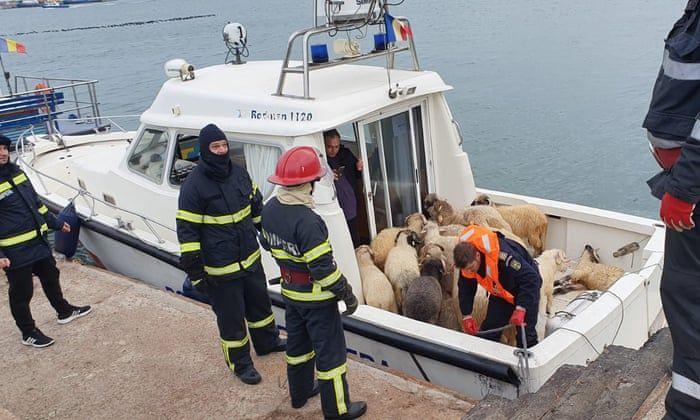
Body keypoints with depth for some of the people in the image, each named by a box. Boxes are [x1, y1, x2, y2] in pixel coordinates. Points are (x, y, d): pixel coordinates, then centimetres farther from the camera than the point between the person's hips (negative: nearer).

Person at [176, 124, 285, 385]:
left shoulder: (239, 173, 2)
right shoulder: (194, 186, -19)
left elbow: (256, 208, 18)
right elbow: (187, 233, -16)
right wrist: (194, 272, -16)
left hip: (250, 258, 7)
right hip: (220, 269, -7)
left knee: (260, 303, 25)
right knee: (231, 317, 8)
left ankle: (268, 342, 49)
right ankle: (240, 363, 28)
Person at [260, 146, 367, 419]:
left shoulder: (270, 209, -5)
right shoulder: (306, 221, -31)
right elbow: (323, 266, -28)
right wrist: (347, 293, -16)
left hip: (289, 291, 8)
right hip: (316, 297, -8)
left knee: (297, 343, 25)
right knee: (330, 350, 7)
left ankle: (300, 392, 44)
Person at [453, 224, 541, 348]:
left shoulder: (502, 255, -41)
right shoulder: (467, 259, -20)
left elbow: (531, 278, -37)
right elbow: (466, 288, -4)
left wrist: (520, 309, -42)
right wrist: (467, 316, -9)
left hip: (527, 286, -5)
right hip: (500, 292, 5)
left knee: (526, 334, -5)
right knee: (488, 330, 0)